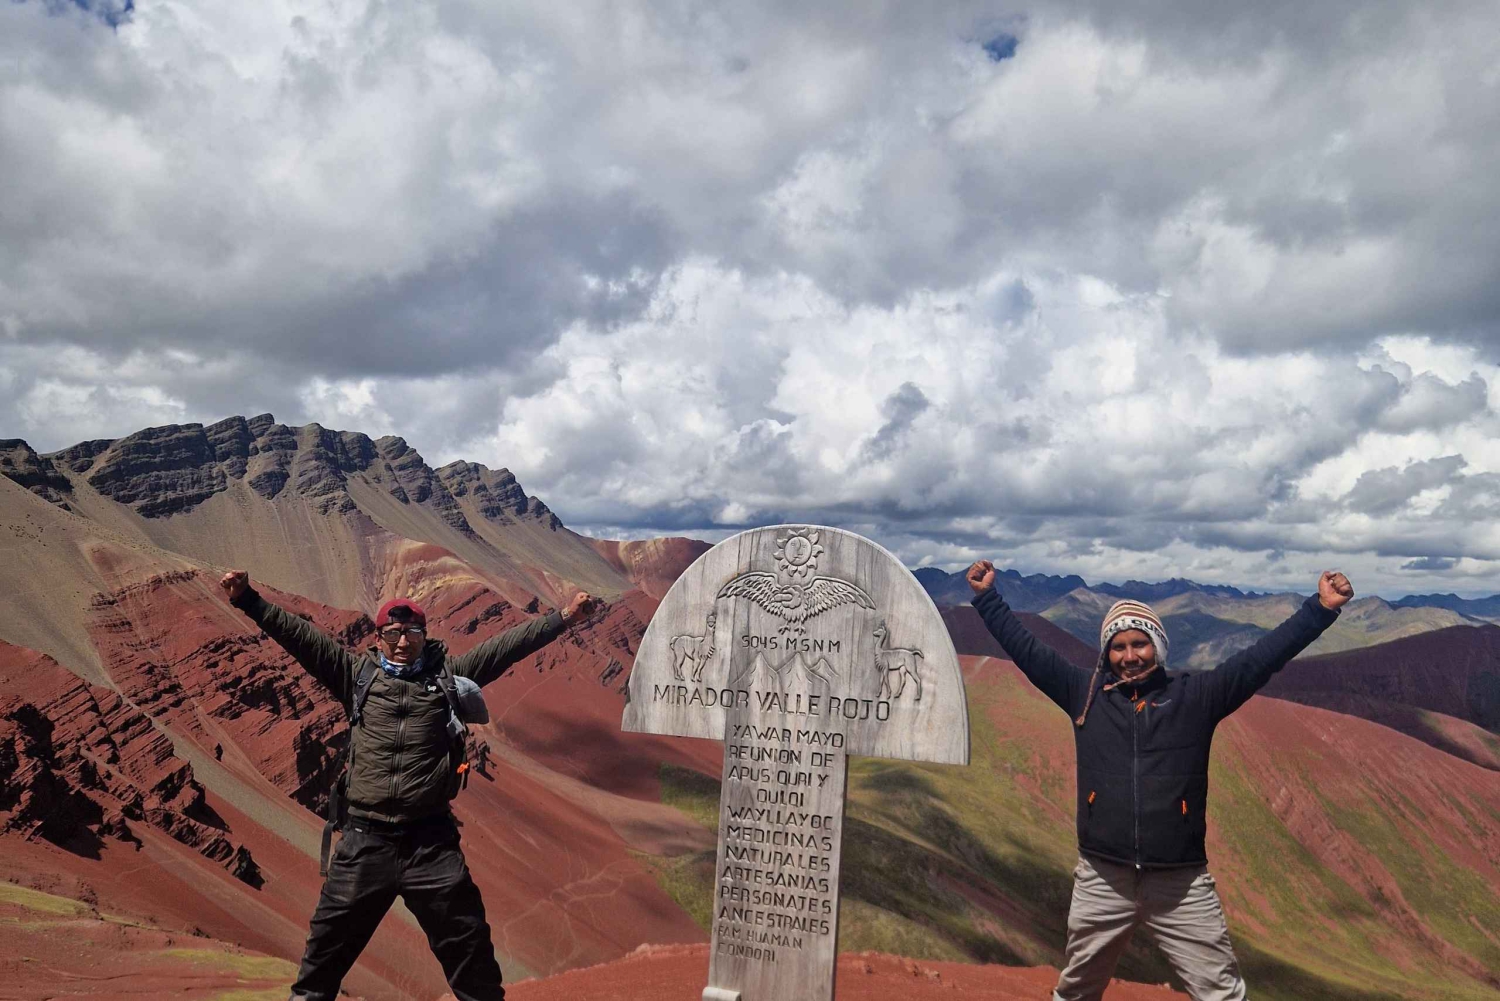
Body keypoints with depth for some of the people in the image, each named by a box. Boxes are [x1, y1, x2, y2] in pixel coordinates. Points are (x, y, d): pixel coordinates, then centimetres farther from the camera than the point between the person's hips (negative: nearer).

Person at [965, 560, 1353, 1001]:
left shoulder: (1196, 696, 2)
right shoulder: (1085, 694, 4)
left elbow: (1262, 656, -3)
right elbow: (1026, 649, 7)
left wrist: (1321, 609, -10)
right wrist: (987, 597, 7)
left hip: (1182, 884, -1)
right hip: (1101, 882, 1)